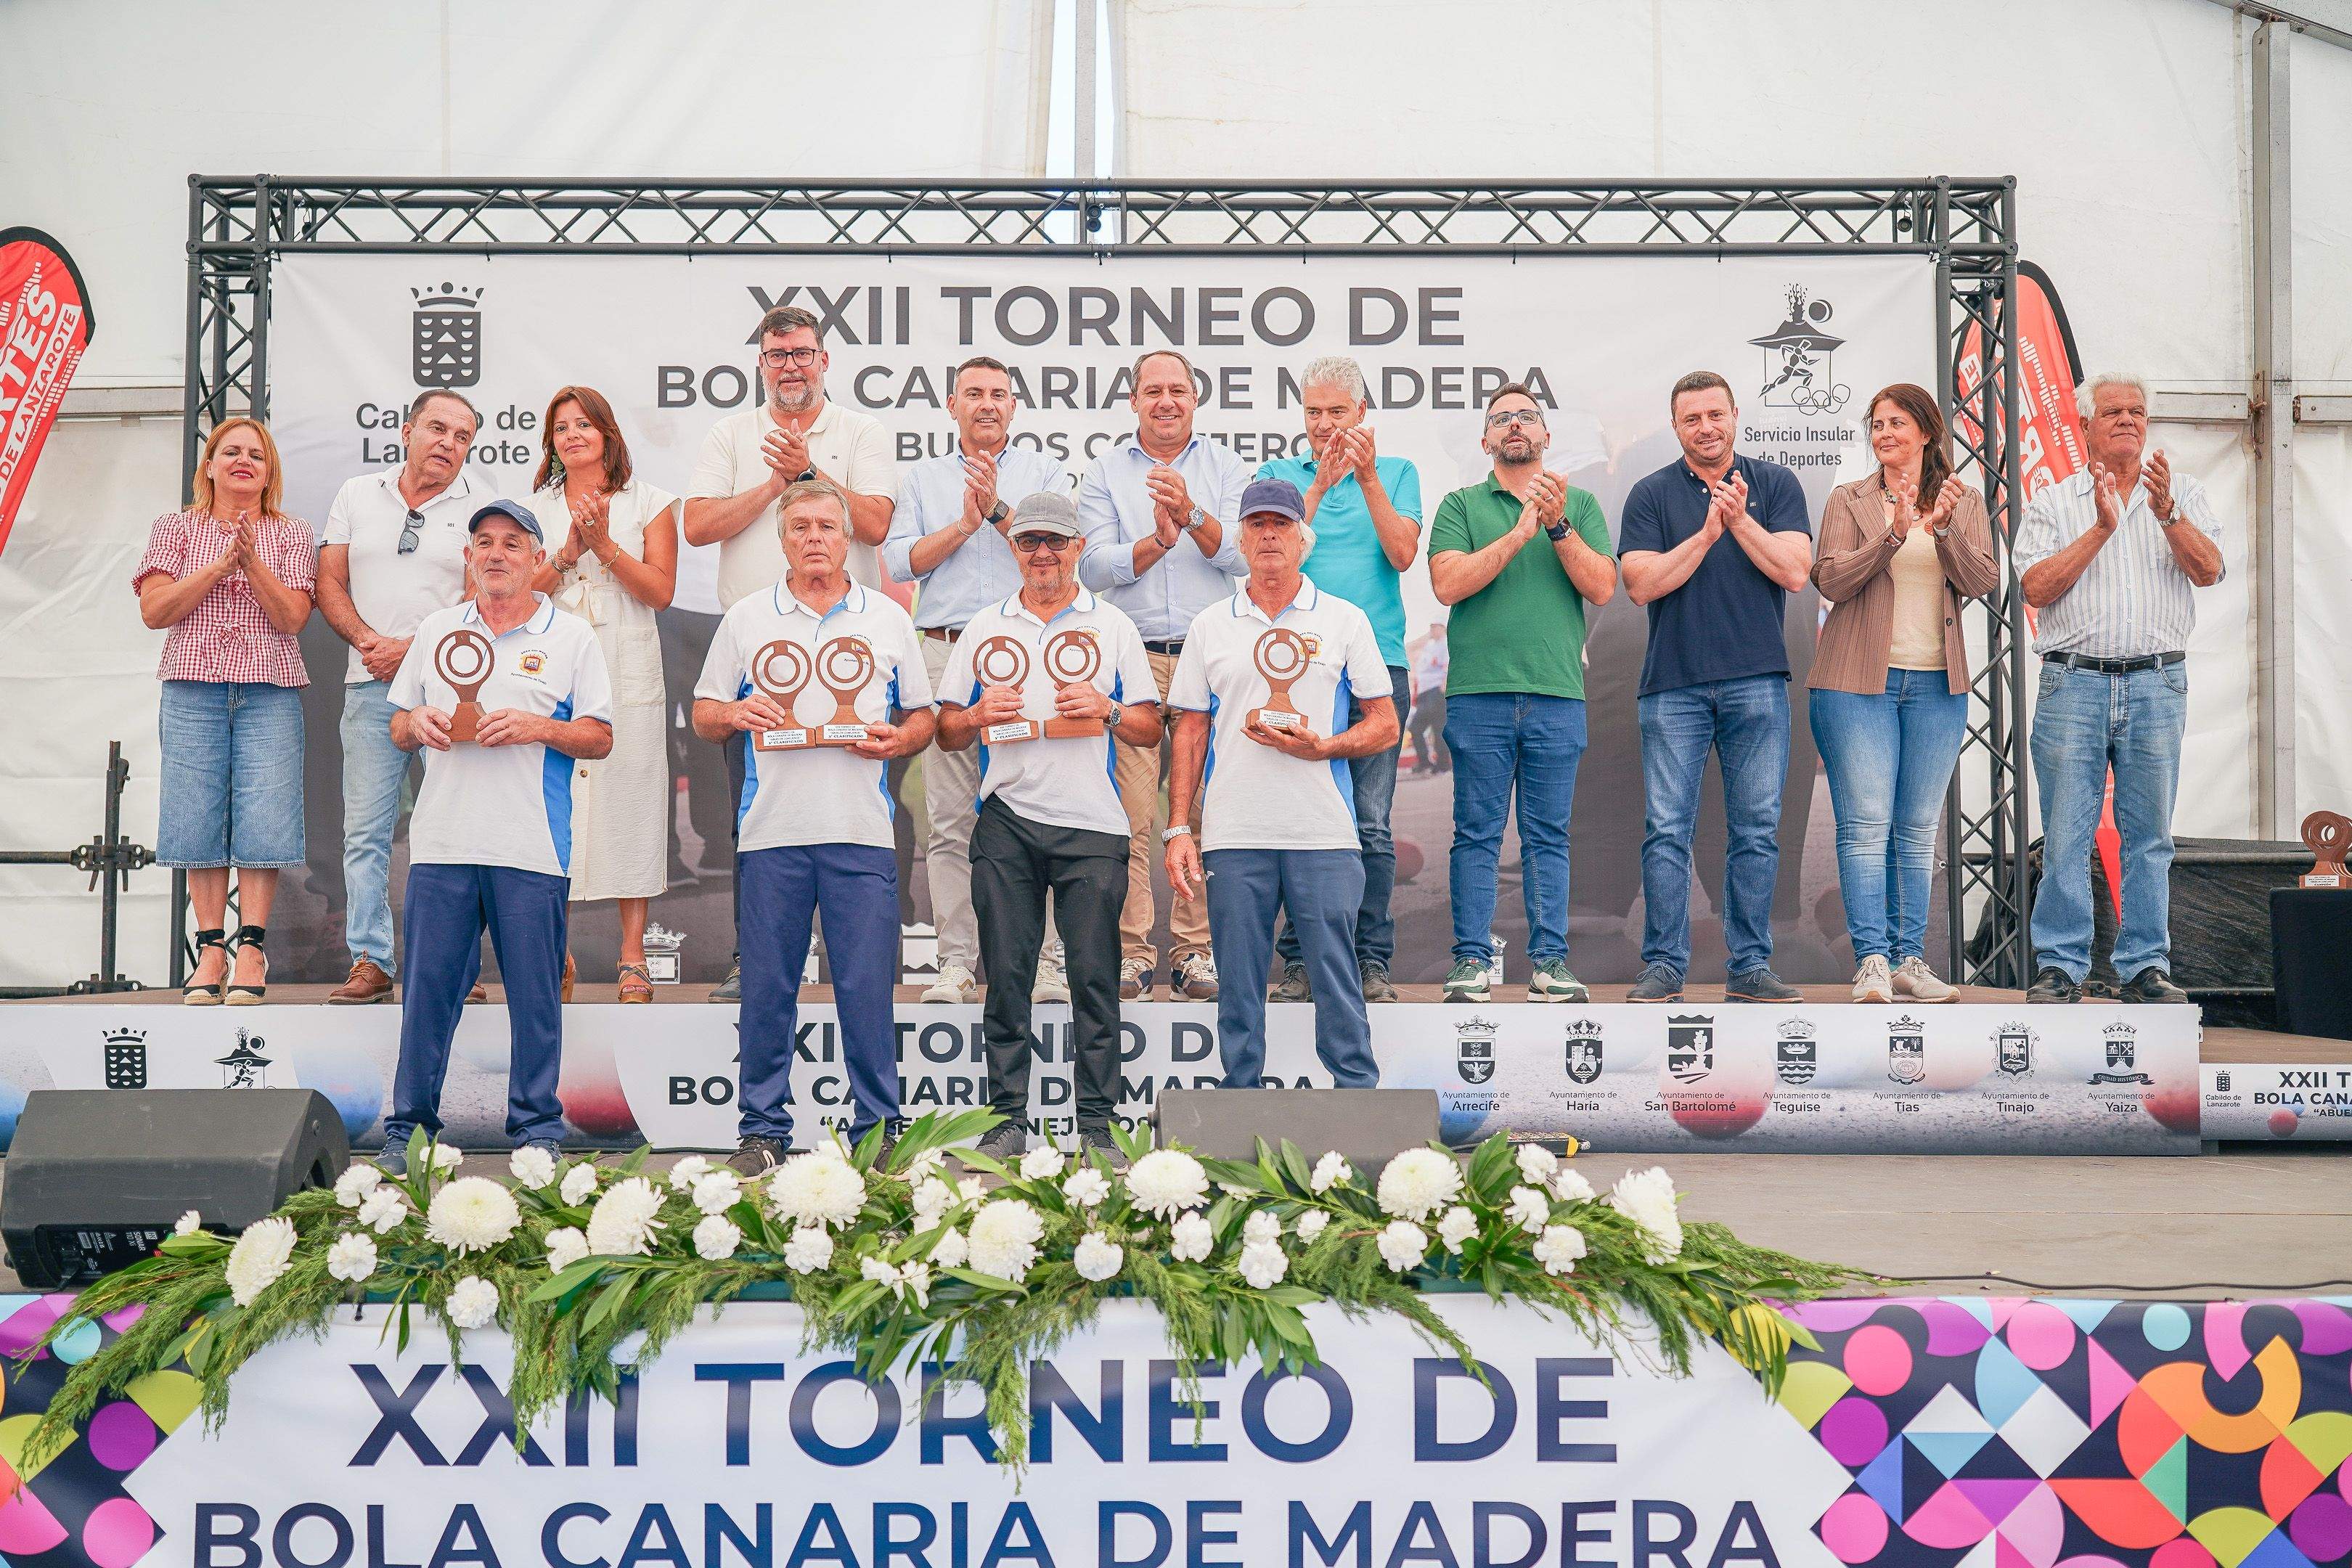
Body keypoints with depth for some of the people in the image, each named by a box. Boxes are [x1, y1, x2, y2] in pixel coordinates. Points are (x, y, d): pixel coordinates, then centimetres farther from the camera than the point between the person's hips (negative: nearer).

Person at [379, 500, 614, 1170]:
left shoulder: (571, 637, 6)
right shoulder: (436, 631, 16)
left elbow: (600, 738, 2)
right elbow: (398, 726, 20)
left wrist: (538, 727, -14)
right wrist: (417, 725, -3)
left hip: (532, 848, -2)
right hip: (442, 841, 3)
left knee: (536, 994, 1)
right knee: (427, 987, 4)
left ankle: (537, 1127, 11)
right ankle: (408, 1126, 13)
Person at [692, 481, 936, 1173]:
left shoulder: (888, 619, 12)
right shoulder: (746, 618, 11)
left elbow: (922, 716, 15)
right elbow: (703, 715, 13)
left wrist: (898, 740, -6)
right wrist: (734, 714, -8)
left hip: (862, 831, 0)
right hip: (771, 830, 0)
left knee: (868, 986, -1)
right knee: (767, 987, 3)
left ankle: (877, 1129, 8)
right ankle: (762, 1130, 12)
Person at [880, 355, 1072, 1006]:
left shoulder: (1045, 471, 14)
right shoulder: (924, 477, 19)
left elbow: (1057, 551, 0)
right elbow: (899, 561, 6)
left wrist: (1000, 510, -7)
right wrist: (964, 524, -3)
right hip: (948, 652, 2)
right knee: (950, 817, 0)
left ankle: (1047, 960, -2)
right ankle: (956, 960, 5)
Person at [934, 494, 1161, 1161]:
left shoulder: (1113, 625, 11)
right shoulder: (983, 628, 15)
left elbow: (1151, 731, 9)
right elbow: (947, 731, 15)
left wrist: (1107, 710, -10)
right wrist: (979, 716, -6)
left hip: (1092, 827, -1)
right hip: (1006, 821, 2)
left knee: (1094, 976, -3)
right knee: (1006, 974, 2)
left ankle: (1097, 1127, 2)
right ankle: (1006, 1121, 8)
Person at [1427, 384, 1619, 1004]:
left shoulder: (1579, 505, 14)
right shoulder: (1461, 505, 10)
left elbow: (1602, 588, 2)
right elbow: (1447, 583, -6)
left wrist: (1558, 528, -9)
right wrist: (1518, 533, -11)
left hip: (1557, 694, 1)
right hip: (1478, 691, -1)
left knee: (1549, 835, 4)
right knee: (1477, 832, 0)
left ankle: (1549, 960, 8)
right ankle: (1472, 960, 4)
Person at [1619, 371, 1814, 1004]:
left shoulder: (1774, 484, 9)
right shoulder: (1652, 494, 8)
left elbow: (1794, 572, -2)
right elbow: (1641, 583, -5)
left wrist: (1740, 521, -11)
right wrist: (1707, 533, -12)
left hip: (1757, 683, 1)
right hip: (1673, 684, -1)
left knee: (1756, 831, 3)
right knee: (1667, 831, -3)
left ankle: (1750, 968, 10)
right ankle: (1664, 967, 4)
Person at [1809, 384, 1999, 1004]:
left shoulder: (1965, 503, 11)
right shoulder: (1849, 501, 5)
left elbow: (1982, 581, -2)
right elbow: (1831, 580, -7)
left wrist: (1945, 529, -18)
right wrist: (1893, 534, -20)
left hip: (1936, 684, 3)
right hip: (1859, 680, -2)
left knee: (1918, 828, 6)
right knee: (1866, 824, -9)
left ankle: (1910, 960, 11)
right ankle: (1872, 961, -9)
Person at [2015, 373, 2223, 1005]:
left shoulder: (2183, 495, 13)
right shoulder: (2053, 503, 9)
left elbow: (2208, 571, -3)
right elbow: (2036, 587, -4)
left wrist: (2167, 514, -17)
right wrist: (2100, 529, -11)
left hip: (2157, 685, 1)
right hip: (2073, 684, -1)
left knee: (2150, 835, 4)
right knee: (2065, 834, -2)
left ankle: (2146, 967, 10)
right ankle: (2060, 966, 4)